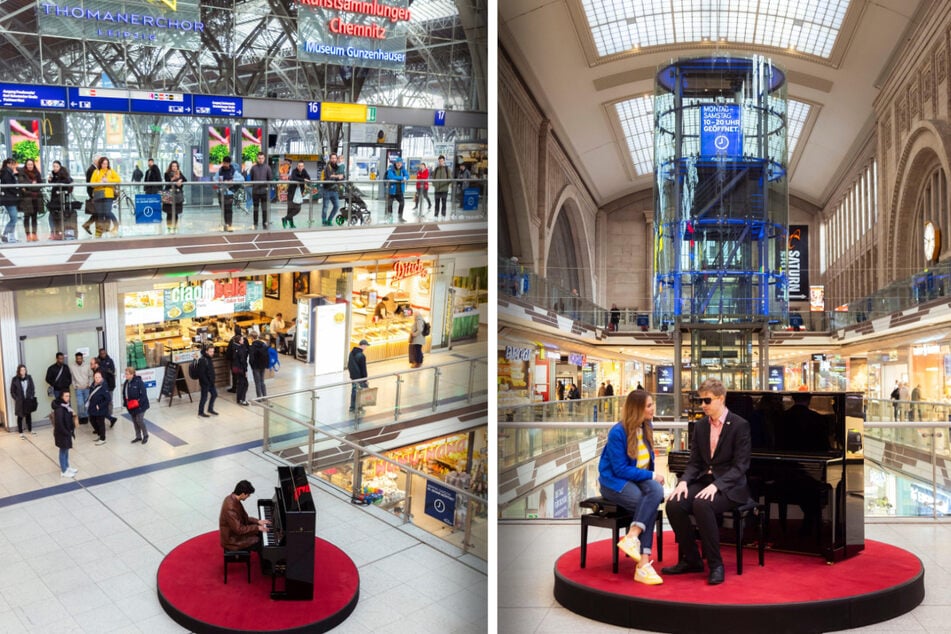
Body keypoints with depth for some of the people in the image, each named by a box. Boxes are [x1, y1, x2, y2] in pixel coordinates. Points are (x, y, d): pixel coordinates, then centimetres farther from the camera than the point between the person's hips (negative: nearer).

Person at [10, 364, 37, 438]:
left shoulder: (29, 378, -3)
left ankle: (30, 430, 30)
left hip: (28, 400, 3)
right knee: (20, 417, 7)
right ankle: (20, 432, 17)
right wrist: (16, 399, -10)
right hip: (19, 402, -3)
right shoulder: (15, 379, -11)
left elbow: (33, 388, 7)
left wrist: (32, 396, -1)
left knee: (29, 415, 15)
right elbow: (12, 391, -5)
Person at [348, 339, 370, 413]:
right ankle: (358, 408, 10)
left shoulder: (352, 353, 4)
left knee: (353, 391, 17)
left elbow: (349, 365, 14)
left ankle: (352, 407, 25)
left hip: (353, 376, 8)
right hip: (359, 378, -8)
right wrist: (365, 380, -11)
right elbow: (363, 369, -19)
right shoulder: (361, 356, -24)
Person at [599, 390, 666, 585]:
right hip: (615, 482, -6)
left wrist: (652, 477, 0)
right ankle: (643, 564, -29)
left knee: (656, 491, -30)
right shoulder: (618, 433, -16)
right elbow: (620, 469, -17)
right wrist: (651, 476, -17)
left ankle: (631, 538, -37)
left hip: (639, 479, 6)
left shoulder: (646, 427, 5)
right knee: (648, 505, -30)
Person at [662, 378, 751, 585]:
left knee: (702, 505, -35)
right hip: (704, 480, 6)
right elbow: (694, 462, 10)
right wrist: (684, 481, -11)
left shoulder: (740, 425, -8)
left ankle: (716, 565, -19)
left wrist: (716, 485, -26)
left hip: (729, 486, -6)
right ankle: (691, 560, -3)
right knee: (674, 505, -21)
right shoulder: (700, 425, 10)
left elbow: (740, 466, -14)